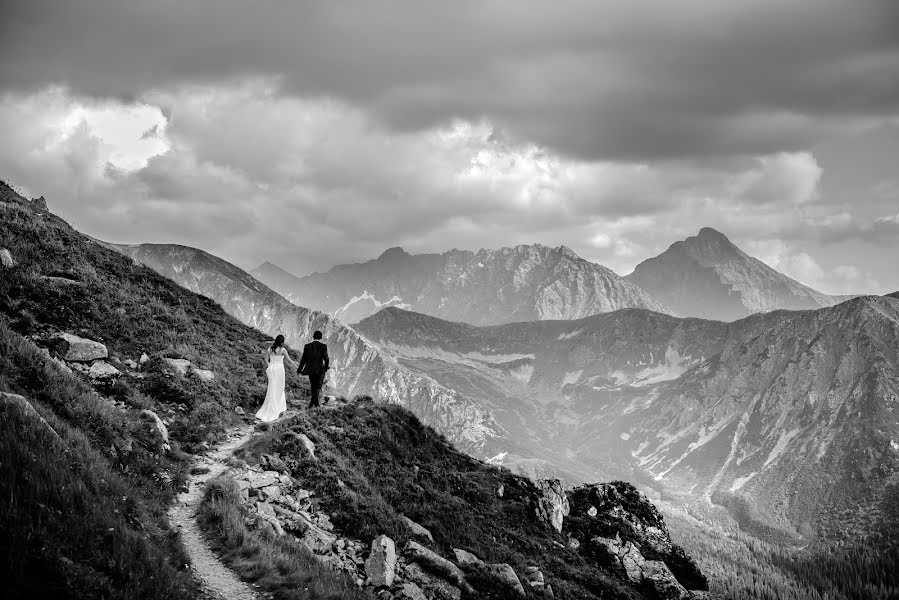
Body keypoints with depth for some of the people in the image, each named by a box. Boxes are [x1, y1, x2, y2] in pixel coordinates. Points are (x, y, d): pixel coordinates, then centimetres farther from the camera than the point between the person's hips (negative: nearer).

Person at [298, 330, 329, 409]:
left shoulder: (307, 346, -2)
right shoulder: (323, 346, -9)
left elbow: (303, 359, 2)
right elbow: (326, 359, -13)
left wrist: (299, 369, 14)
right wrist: (326, 367, 5)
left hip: (310, 370, 2)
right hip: (320, 370, -2)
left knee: (313, 387, 18)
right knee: (318, 387, 7)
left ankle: (316, 403, 24)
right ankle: (312, 403, -6)